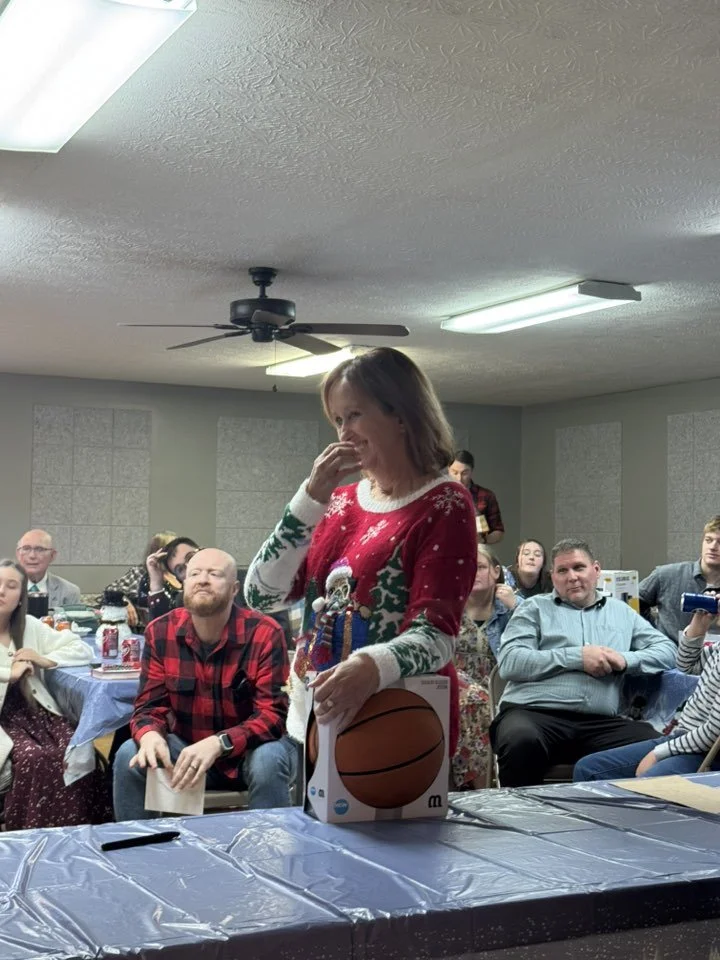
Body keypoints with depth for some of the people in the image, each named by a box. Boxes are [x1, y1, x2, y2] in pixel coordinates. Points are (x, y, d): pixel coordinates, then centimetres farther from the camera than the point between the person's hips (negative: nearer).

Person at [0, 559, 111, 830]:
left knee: (79, 752, -25)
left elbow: (82, 650, 15)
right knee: (35, 758, -33)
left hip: (34, 712, 4)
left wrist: (44, 659, -3)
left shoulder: (30, 627, 13)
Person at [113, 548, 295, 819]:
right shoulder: (160, 632, -8)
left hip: (249, 751, -3)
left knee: (268, 761, -35)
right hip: (187, 748, 3)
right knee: (129, 757, -21)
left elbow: (272, 714, -23)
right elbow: (150, 704, -6)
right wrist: (150, 735, -32)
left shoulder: (265, 634, -19)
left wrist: (217, 744, -39)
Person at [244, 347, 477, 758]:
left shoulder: (444, 505, -9)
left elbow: (435, 635, -19)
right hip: (314, 722, 6)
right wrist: (312, 497, -10)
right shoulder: (340, 502, 9)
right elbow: (261, 595, -1)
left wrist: (373, 667, -40)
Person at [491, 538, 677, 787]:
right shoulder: (534, 608, 14)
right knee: (522, 740, -38)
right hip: (533, 713, -2)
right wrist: (576, 657, -8)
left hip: (600, 723, 2)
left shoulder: (621, 612, 24)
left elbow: (667, 650, 18)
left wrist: (626, 660, -3)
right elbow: (509, 662, -1)